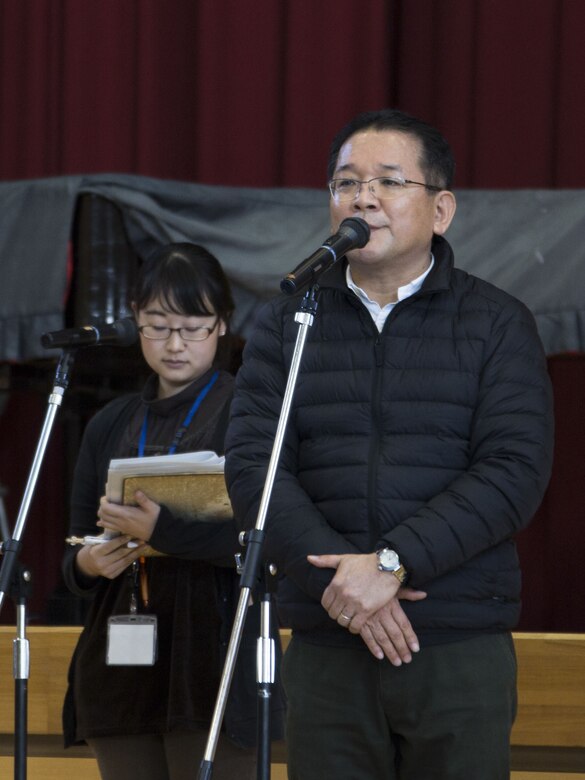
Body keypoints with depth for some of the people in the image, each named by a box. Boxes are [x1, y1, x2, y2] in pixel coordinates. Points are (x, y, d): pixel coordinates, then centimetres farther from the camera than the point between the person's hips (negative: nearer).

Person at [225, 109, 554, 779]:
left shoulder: (498, 325, 5)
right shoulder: (286, 325, 11)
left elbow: (515, 471, -6)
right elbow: (251, 466, 0)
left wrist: (393, 561, -16)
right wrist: (341, 579, -14)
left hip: (462, 649, -1)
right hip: (324, 649, 2)